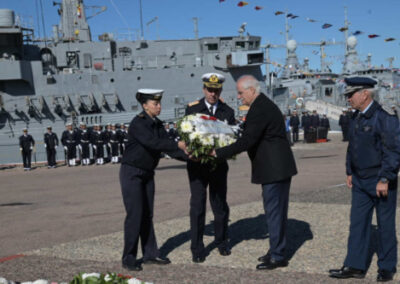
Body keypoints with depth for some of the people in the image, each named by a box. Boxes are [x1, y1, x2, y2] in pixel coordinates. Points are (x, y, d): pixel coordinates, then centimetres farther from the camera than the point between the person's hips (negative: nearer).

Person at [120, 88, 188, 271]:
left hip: (147, 174, 7)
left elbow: (166, 147, -1)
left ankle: (150, 254, 18)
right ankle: (128, 258, 4)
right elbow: (152, 143, -32)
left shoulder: (158, 124, 5)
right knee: (135, 214, -6)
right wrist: (178, 145, -34)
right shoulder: (138, 123, -18)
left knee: (147, 215, 10)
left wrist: (187, 155, -15)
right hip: (132, 173, -7)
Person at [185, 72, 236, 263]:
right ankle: (197, 249, 7)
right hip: (197, 164, -1)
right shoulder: (192, 109, 2)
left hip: (219, 164, 2)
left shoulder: (227, 112, 5)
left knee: (220, 205, 10)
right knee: (197, 206, -2)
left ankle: (222, 242, 27)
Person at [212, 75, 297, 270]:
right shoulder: (263, 105, 15)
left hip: (274, 168, -11)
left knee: (274, 210, -3)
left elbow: (247, 141, -23)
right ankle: (277, 251, 26)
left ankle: (277, 256, 5)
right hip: (278, 166, 11)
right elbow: (251, 137, 18)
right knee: (277, 210, 16)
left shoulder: (260, 109, -19)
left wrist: (219, 153, -18)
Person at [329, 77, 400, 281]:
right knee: (358, 222, 7)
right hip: (360, 181, 7)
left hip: (381, 181, -7)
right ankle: (355, 266, 14)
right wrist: (349, 172, 14)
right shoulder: (356, 118, 9)